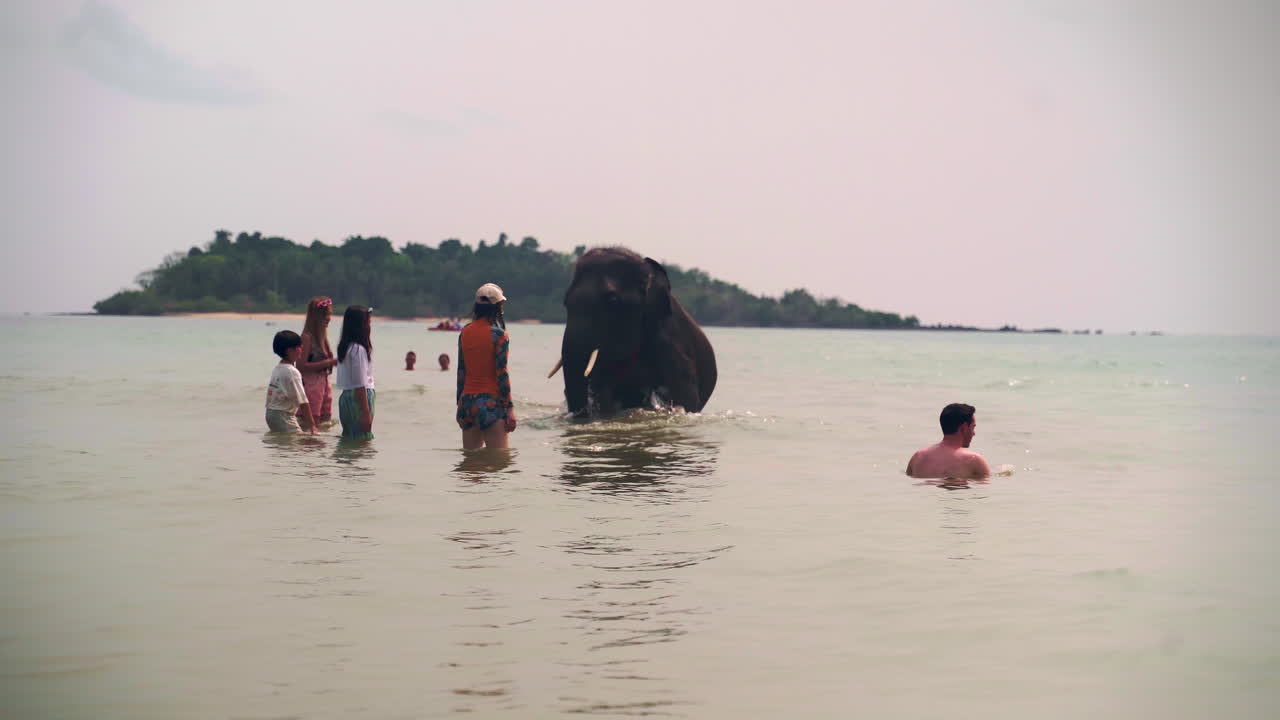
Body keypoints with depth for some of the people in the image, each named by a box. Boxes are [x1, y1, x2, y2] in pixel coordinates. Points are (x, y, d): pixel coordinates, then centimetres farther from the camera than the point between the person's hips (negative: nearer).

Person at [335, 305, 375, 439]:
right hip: (358, 398, -9)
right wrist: (366, 413, -18)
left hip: (346, 396, 9)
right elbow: (360, 386, -19)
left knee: (349, 437, 12)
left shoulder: (344, 347, 10)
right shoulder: (358, 349, -17)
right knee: (362, 438, -6)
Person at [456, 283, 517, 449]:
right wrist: (510, 408, -7)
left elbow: (461, 372, 11)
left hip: (467, 399, 6)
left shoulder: (465, 333, 7)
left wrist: (460, 404, 18)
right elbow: (502, 373, -11)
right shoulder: (498, 334, -9)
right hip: (490, 401, -6)